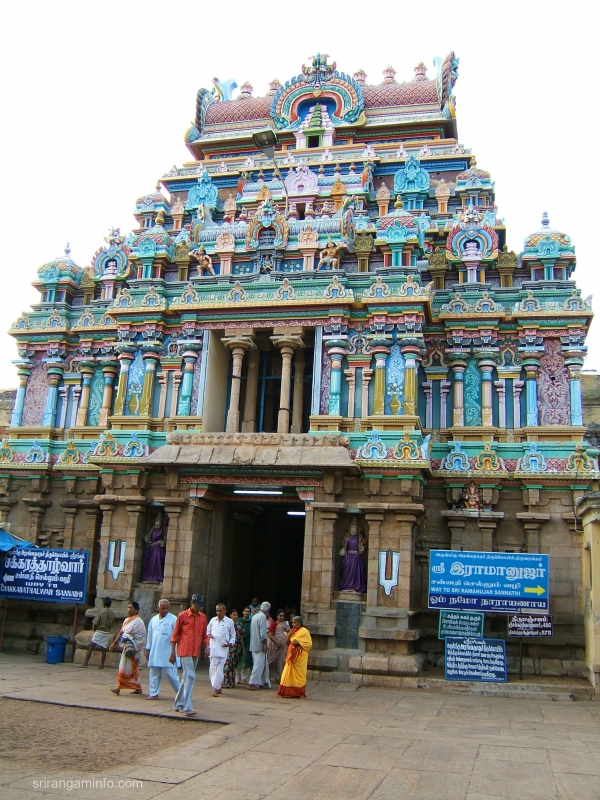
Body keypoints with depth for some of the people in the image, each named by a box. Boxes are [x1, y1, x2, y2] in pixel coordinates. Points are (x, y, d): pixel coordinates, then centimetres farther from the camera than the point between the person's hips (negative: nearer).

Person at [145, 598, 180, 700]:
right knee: (153, 673, 9)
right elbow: (150, 635, 17)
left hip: (167, 653, -5)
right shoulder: (153, 620, 12)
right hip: (154, 653, 6)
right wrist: (147, 649, 15)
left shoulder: (173, 619, -5)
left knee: (170, 673, -6)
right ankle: (153, 694, 19)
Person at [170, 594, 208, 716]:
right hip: (185, 651, -6)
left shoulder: (203, 617, 9)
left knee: (186, 678, 14)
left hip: (196, 652, 6)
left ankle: (178, 704, 26)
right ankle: (187, 708, -15)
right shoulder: (182, 616, -5)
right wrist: (172, 653, -2)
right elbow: (174, 635, -1)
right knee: (190, 677, -14)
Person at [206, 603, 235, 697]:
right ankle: (218, 687, 20)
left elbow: (233, 635, 9)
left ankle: (216, 688, -7)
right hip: (213, 648, 4)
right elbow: (207, 632, 19)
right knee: (213, 668, 6)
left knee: (219, 669, -10)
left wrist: (230, 643, -7)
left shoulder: (229, 622, 2)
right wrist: (208, 635, -3)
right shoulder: (213, 620, 10)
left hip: (223, 649, -4)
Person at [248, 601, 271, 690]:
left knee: (263, 664, 17)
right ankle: (252, 683, -5)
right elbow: (263, 632, -21)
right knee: (259, 664, -5)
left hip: (254, 645, 9)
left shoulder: (255, 616, 14)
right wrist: (265, 644, -17)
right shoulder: (262, 616, -14)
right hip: (260, 645, -9)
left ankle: (264, 681, 23)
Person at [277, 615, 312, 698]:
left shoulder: (304, 631, -8)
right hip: (291, 655, 7)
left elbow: (309, 644, -12)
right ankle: (288, 692, 10)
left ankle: (299, 693, 8)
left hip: (300, 656, -7)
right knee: (289, 673, 4)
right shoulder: (293, 631, 14)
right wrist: (289, 634, -3)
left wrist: (298, 643, -20)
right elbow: (287, 643, 14)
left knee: (298, 674, -1)